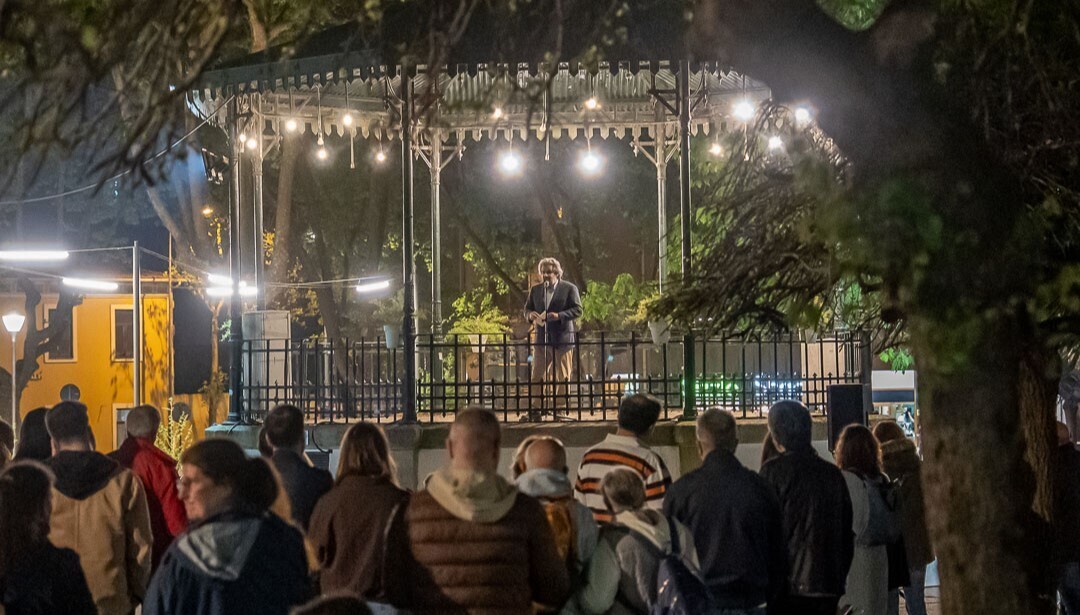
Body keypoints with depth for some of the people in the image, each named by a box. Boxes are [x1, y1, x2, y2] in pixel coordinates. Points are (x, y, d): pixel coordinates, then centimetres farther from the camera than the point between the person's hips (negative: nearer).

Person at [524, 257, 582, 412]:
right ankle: (535, 407, 5)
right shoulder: (535, 290, 12)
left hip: (562, 338, -4)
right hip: (541, 338, 4)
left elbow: (577, 310, -6)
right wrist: (531, 315, -9)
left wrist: (559, 315, -20)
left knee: (562, 377, 2)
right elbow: (527, 308, 15)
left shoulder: (569, 289, -1)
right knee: (537, 375, 2)